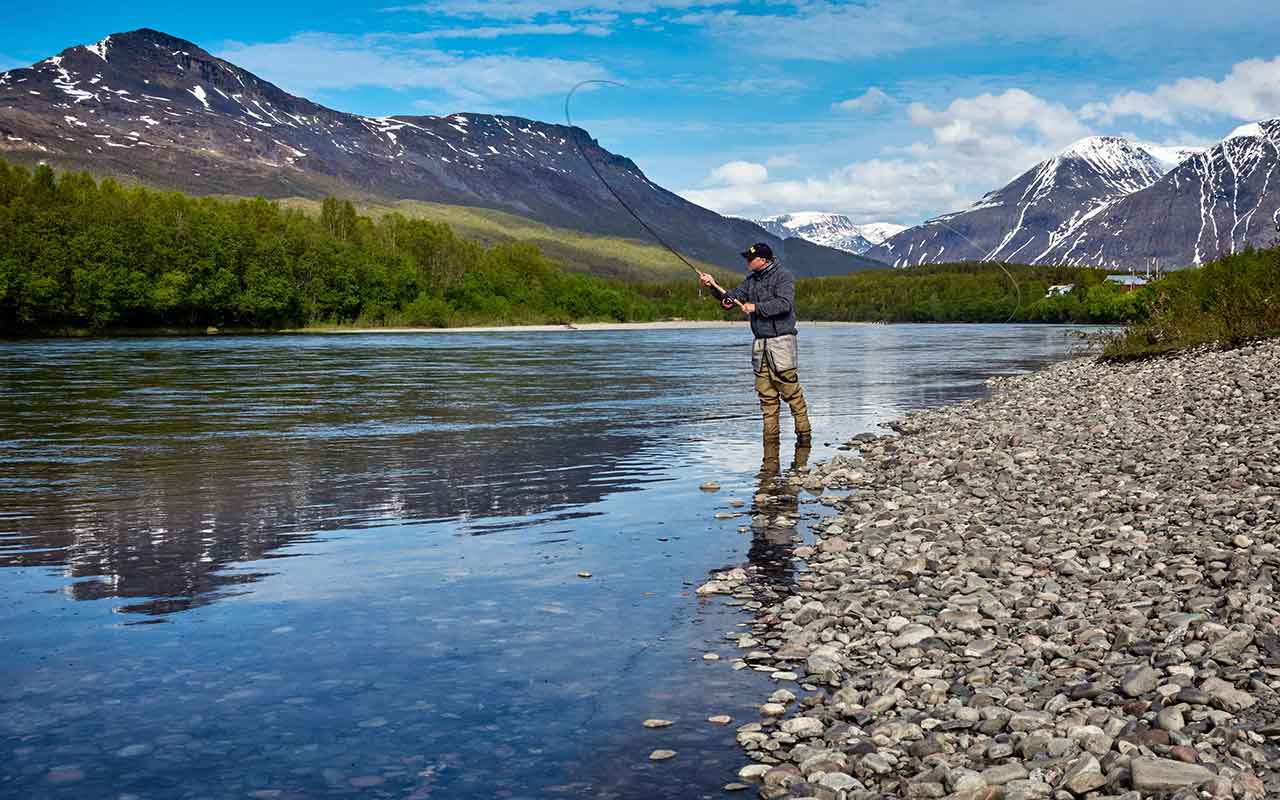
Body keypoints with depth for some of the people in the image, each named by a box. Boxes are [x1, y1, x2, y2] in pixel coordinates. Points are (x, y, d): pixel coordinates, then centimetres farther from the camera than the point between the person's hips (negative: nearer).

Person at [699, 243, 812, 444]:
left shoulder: (783, 276, -7)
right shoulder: (752, 279, 16)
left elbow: (784, 304, -20)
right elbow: (732, 299, 15)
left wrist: (756, 308, -18)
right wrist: (714, 286, -1)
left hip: (780, 340, -7)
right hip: (759, 343, 7)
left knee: (790, 390, -8)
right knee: (766, 393, 6)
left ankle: (804, 432, -1)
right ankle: (770, 434, 10)